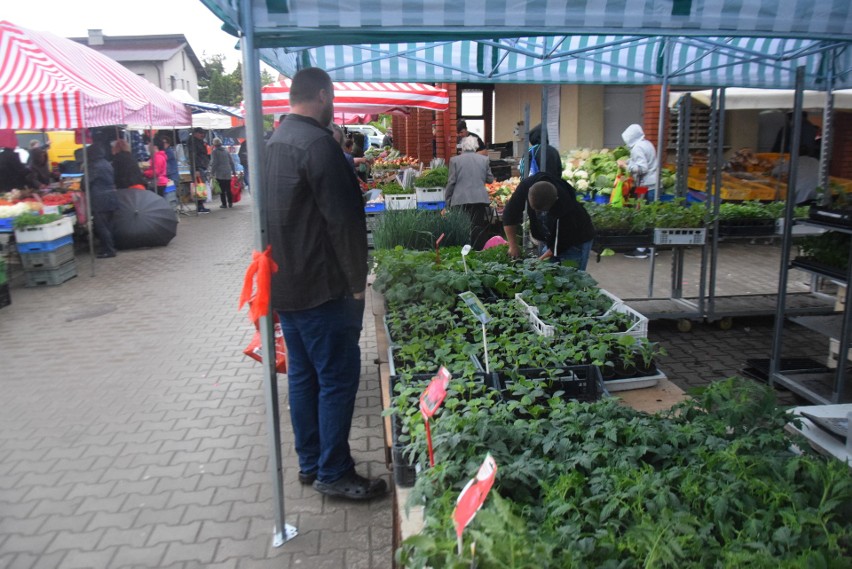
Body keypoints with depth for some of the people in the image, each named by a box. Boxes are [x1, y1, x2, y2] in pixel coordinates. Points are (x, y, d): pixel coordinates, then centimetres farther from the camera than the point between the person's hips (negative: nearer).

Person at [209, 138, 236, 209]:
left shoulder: (214, 152, -5)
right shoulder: (226, 151, 12)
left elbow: (214, 163, -10)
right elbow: (231, 162, 13)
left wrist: (212, 172, -5)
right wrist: (233, 171, 20)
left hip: (219, 174, -5)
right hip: (228, 173, 5)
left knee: (222, 190, -2)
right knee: (228, 189, 9)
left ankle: (224, 204, -2)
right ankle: (230, 203, 10)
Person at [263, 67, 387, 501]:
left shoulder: (274, 143, 13)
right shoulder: (317, 144, -17)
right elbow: (342, 219, -19)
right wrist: (357, 280, -11)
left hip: (283, 283, 10)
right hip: (321, 286, -10)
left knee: (303, 375, 16)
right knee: (338, 377, 0)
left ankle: (310, 463, 27)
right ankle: (332, 473, 10)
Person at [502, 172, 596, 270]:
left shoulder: (567, 209, -39)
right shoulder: (526, 186, -27)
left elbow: (562, 242, -26)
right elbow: (510, 213, -15)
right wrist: (513, 245, -16)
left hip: (576, 241, -5)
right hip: (549, 240, 5)